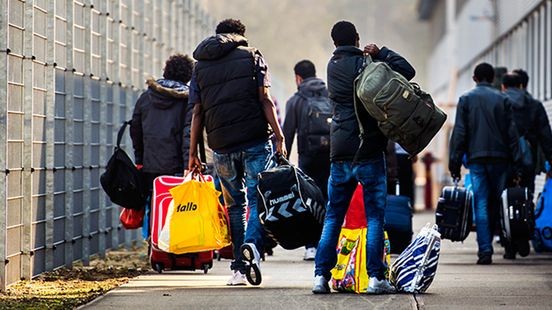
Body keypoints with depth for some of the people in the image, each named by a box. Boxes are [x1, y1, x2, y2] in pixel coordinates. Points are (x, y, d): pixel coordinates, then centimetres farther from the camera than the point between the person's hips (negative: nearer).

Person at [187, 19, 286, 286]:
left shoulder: (200, 66, 13)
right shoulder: (251, 56, 7)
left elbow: (197, 113, 8)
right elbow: (265, 100, -3)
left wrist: (193, 153, 11)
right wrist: (279, 138, -4)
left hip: (221, 146, 3)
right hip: (255, 141, -2)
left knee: (235, 206, 13)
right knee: (258, 199, -1)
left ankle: (239, 269, 9)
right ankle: (252, 245, -28)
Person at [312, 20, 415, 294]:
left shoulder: (333, 66, 11)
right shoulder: (364, 64, -6)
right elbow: (407, 71, -8)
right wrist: (381, 53, -2)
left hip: (340, 153, 5)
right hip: (368, 151, -5)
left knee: (333, 217, 9)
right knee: (375, 217, -1)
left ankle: (321, 275, 3)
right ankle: (375, 277, -5)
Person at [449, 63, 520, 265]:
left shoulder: (466, 99, 3)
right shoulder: (502, 99, 4)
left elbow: (459, 132, 0)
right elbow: (511, 132, 2)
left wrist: (455, 161, 2)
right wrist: (516, 161, 5)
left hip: (476, 158, -1)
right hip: (499, 157, 1)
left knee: (481, 205, -3)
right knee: (495, 203, 11)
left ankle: (485, 250, -13)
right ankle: (486, 246, 15)